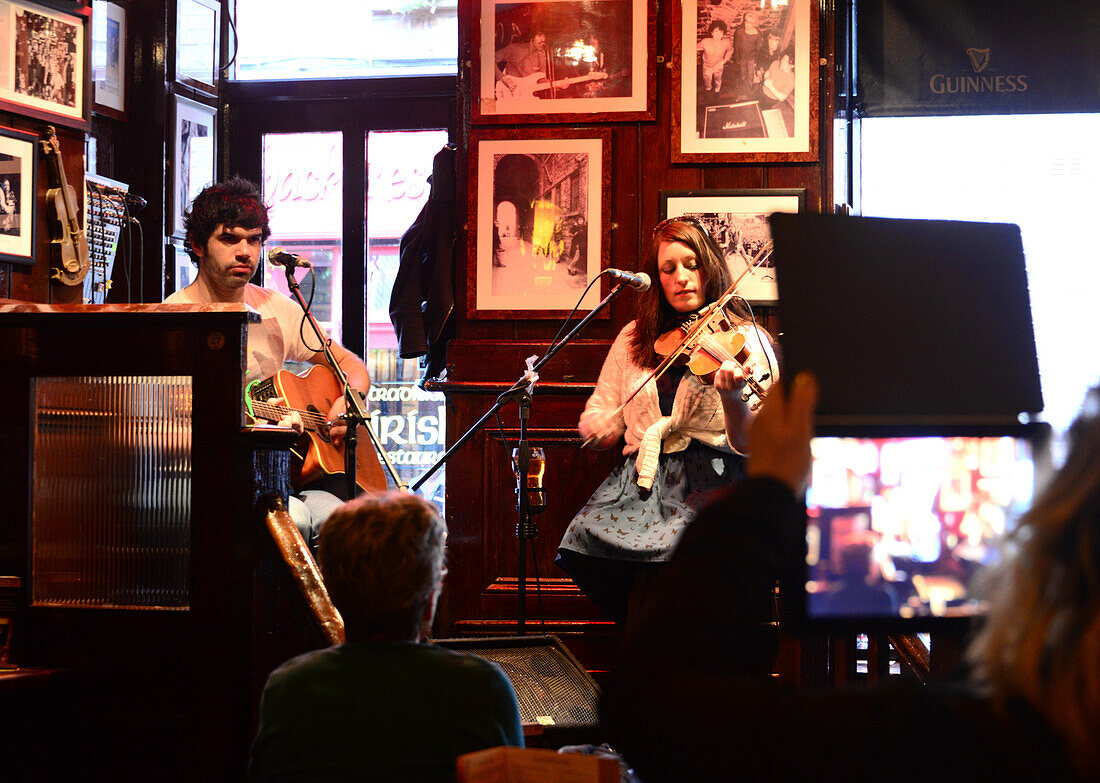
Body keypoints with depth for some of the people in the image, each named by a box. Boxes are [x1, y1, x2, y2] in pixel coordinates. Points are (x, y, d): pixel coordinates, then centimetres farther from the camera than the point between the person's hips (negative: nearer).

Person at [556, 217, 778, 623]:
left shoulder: (748, 340, 3)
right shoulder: (634, 339, 16)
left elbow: (751, 445, -8)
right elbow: (594, 420, 19)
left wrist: (732, 399, -30)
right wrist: (604, 428, -5)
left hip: (712, 479, -4)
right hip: (642, 478, 4)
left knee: (676, 547, -36)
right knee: (585, 540, -27)